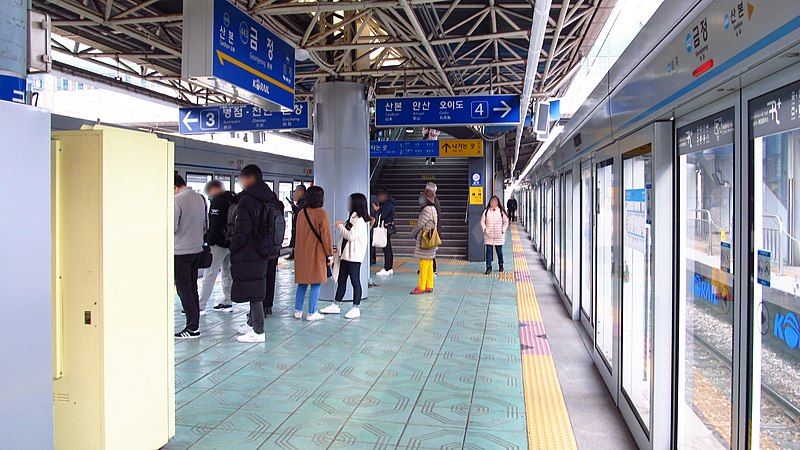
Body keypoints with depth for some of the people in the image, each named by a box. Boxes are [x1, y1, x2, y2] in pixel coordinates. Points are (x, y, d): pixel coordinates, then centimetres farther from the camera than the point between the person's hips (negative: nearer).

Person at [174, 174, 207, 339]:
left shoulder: (177, 200, -15)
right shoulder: (200, 198, 7)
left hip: (181, 251, -7)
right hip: (197, 249, 7)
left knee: (184, 289, -1)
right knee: (192, 288, 14)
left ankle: (192, 328, 1)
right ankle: (195, 324, 19)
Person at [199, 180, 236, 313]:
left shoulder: (217, 200, -13)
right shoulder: (234, 198, 13)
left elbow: (215, 224, -20)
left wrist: (209, 241, -15)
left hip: (219, 243, -8)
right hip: (233, 243, 9)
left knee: (209, 274, -5)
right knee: (228, 273, 15)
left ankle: (200, 306, -3)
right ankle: (227, 302, 21)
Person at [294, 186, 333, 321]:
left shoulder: (301, 213, 6)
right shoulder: (321, 213, -13)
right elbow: (326, 236, -11)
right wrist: (330, 254, -4)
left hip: (302, 254, 6)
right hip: (316, 254, -6)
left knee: (302, 283, 14)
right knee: (315, 284, 2)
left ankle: (298, 311, 17)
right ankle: (312, 313, 5)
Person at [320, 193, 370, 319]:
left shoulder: (360, 220, -14)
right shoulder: (353, 218, 16)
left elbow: (351, 236, -20)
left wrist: (341, 226, -9)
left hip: (354, 256, -10)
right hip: (346, 254, 10)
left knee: (355, 281, -1)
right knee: (341, 280, 13)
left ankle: (356, 308, 7)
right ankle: (335, 306, 21)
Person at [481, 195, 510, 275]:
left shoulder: (501, 211, 1)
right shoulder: (486, 211, 4)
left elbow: (506, 222, 6)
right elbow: (482, 221, 8)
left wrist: (503, 230, -2)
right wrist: (484, 229, -3)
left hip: (499, 236, 0)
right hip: (488, 235, 0)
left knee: (499, 251, 9)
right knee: (488, 251, -3)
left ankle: (501, 265, 28)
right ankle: (488, 267, 2)